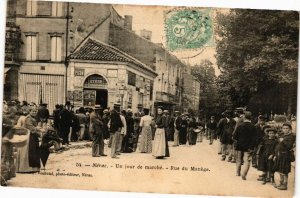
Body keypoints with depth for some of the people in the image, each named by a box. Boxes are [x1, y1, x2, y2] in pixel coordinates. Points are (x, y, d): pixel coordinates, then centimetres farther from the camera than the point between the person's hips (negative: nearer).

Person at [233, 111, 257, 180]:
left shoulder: (240, 126, -6)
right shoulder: (253, 127, -10)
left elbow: (235, 136, -5)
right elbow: (254, 138, -13)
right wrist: (251, 147, -8)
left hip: (239, 146, 2)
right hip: (248, 147, -2)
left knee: (239, 160, 19)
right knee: (247, 161, 0)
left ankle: (238, 172, 30)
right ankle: (243, 174, -15)